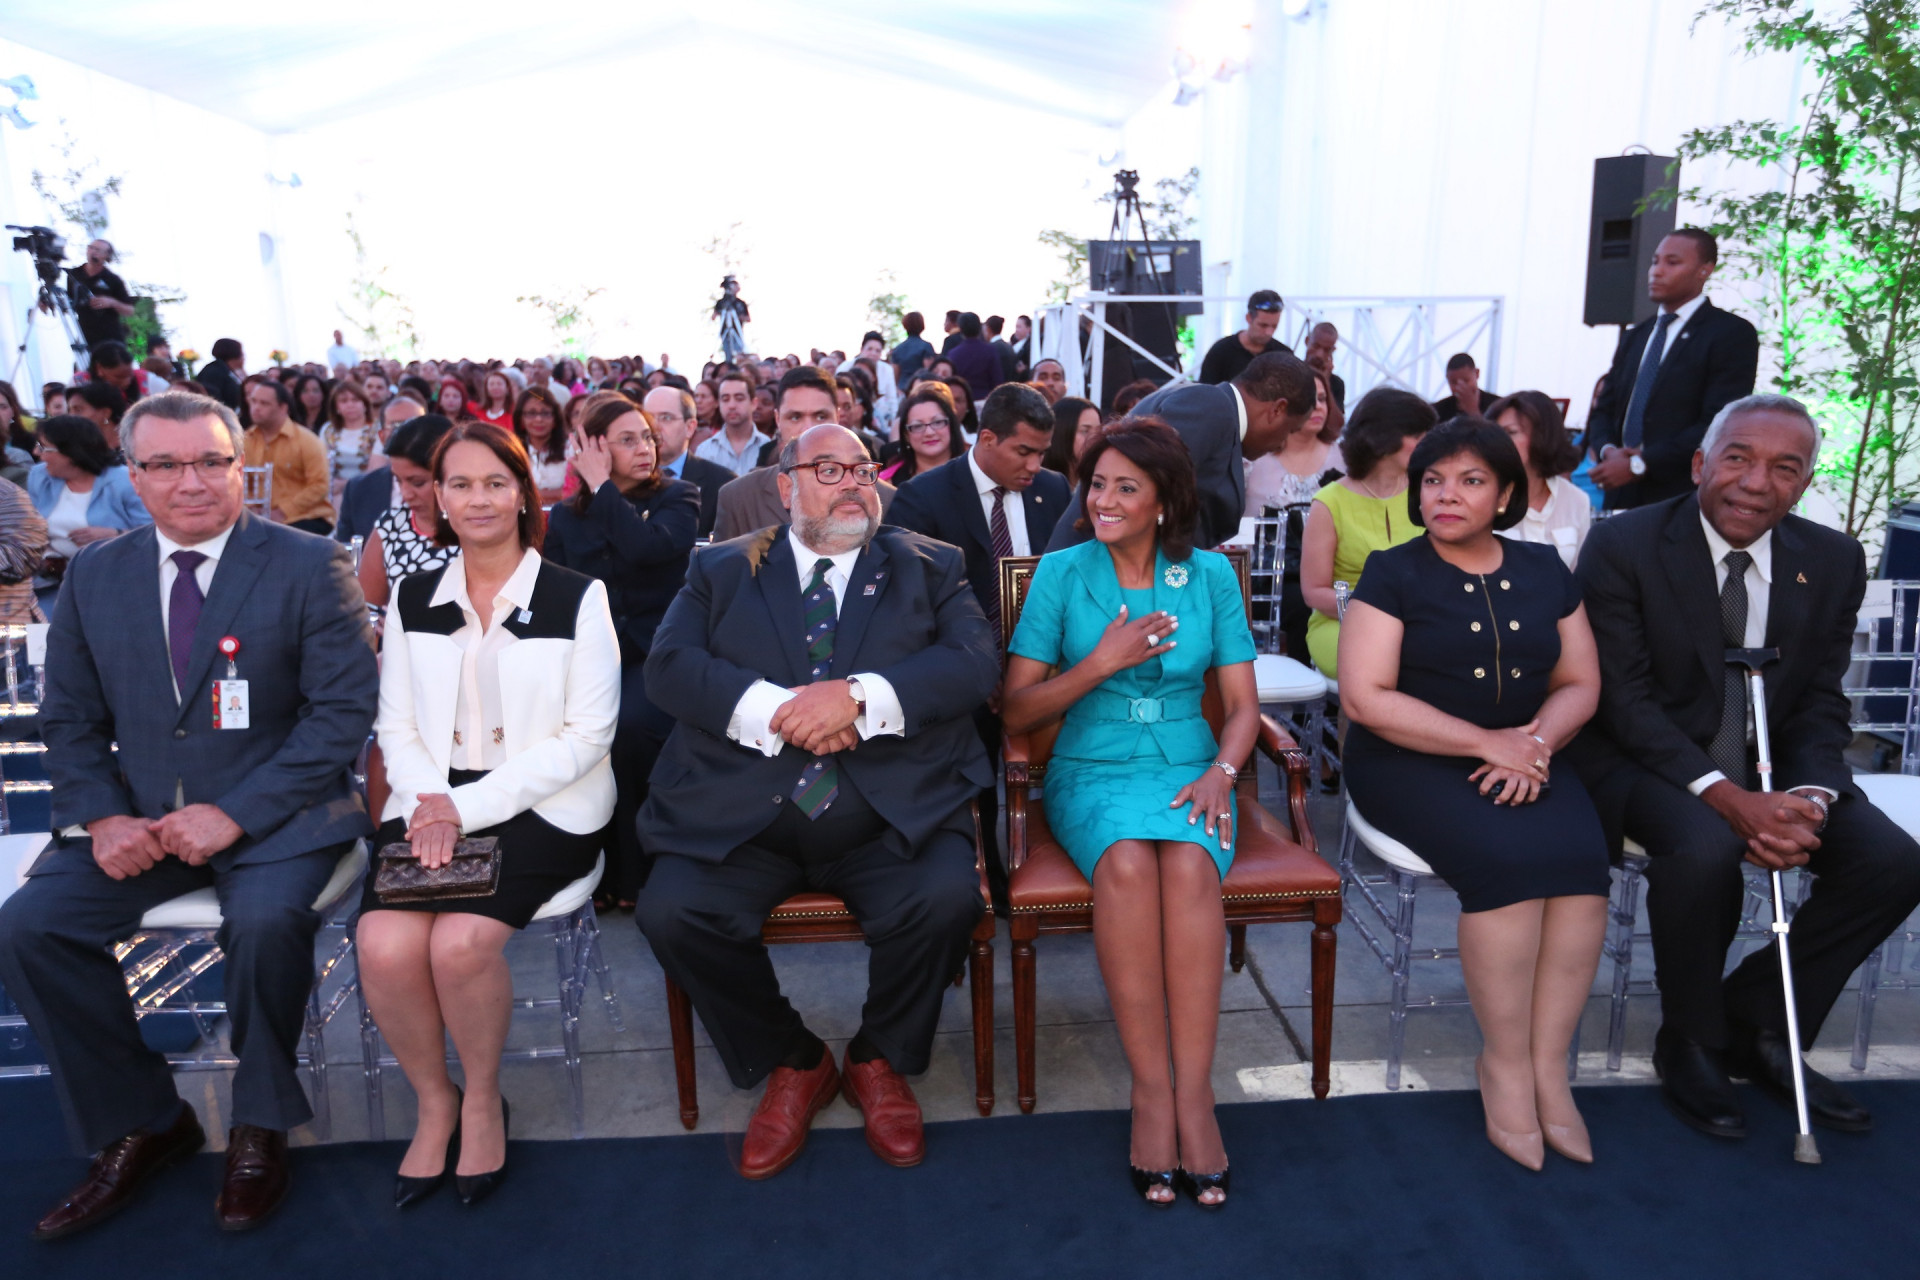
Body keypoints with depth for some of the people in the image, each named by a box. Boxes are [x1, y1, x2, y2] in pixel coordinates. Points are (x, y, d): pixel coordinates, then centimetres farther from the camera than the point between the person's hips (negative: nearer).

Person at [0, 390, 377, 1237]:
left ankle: (260, 1126, -3)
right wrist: (101, 817, -8)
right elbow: (70, 720, 11)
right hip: (139, 820, 5)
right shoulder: (94, 577, 8)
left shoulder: (309, 568, -6)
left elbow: (344, 709, -11)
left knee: (265, 920, -31)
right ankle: (142, 1123, 6)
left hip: (273, 814, -4)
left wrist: (235, 813, -19)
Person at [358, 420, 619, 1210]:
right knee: (384, 947, -24)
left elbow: (587, 735, -5)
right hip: (431, 805, 3)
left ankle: (482, 1099, 3)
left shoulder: (577, 598, 1)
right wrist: (428, 805, -10)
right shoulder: (412, 602, 14)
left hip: (542, 805, -3)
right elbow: (396, 727, 12)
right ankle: (433, 1101, 5)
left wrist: (468, 807, -12)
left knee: (461, 940, -28)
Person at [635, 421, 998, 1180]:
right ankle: (790, 1063, 6)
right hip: (741, 817, 1)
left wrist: (860, 697, -17)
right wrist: (776, 709, -16)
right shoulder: (722, 570, 15)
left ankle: (879, 1059, 5)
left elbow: (975, 663, -2)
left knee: (946, 897, -28)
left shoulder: (931, 568, 13)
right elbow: (668, 664, 0)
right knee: (670, 910, -22)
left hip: (891, 814, -1)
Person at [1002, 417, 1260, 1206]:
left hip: (1188, 771, 1)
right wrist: (1100, 662, -12)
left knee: (1189, 863, -33)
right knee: (1127, 860, -34)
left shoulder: (1211, 575, 8)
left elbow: (1244, 706, 6)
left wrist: (1221, 771, -14)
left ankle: (1193, 1091, -27)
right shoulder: (1061, 573, 4)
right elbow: (1016, 713, 0)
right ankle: (1152, 1089, -25)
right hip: (1091, 773, -1)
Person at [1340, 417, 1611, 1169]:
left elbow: (1580, 684, 13)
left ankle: (1546, 1064, -14)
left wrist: (1536, 741, -10)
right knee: (1506, 854, -29)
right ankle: (1506, 1064, -12)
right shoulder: (1394, 574, -1)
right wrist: (1487, 742, -14)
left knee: (1580, 854, -25)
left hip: (1522, 761, 4)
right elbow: (1365, 697, -11)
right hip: (1409, 763, -4)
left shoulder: (1542, 571, 13)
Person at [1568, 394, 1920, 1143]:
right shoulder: (1623, 547, -12)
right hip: (1647, 762, -5)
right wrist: (1724, 795, -27)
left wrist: (1809, 797, -18)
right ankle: (1690, 1042, -4)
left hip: (1770, 767, 5)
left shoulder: (1833, 562, 2)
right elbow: (1624, 699, -16)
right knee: (1704, 849, -33)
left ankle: (1756, 1025, 7)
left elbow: (1821, 704, 3)